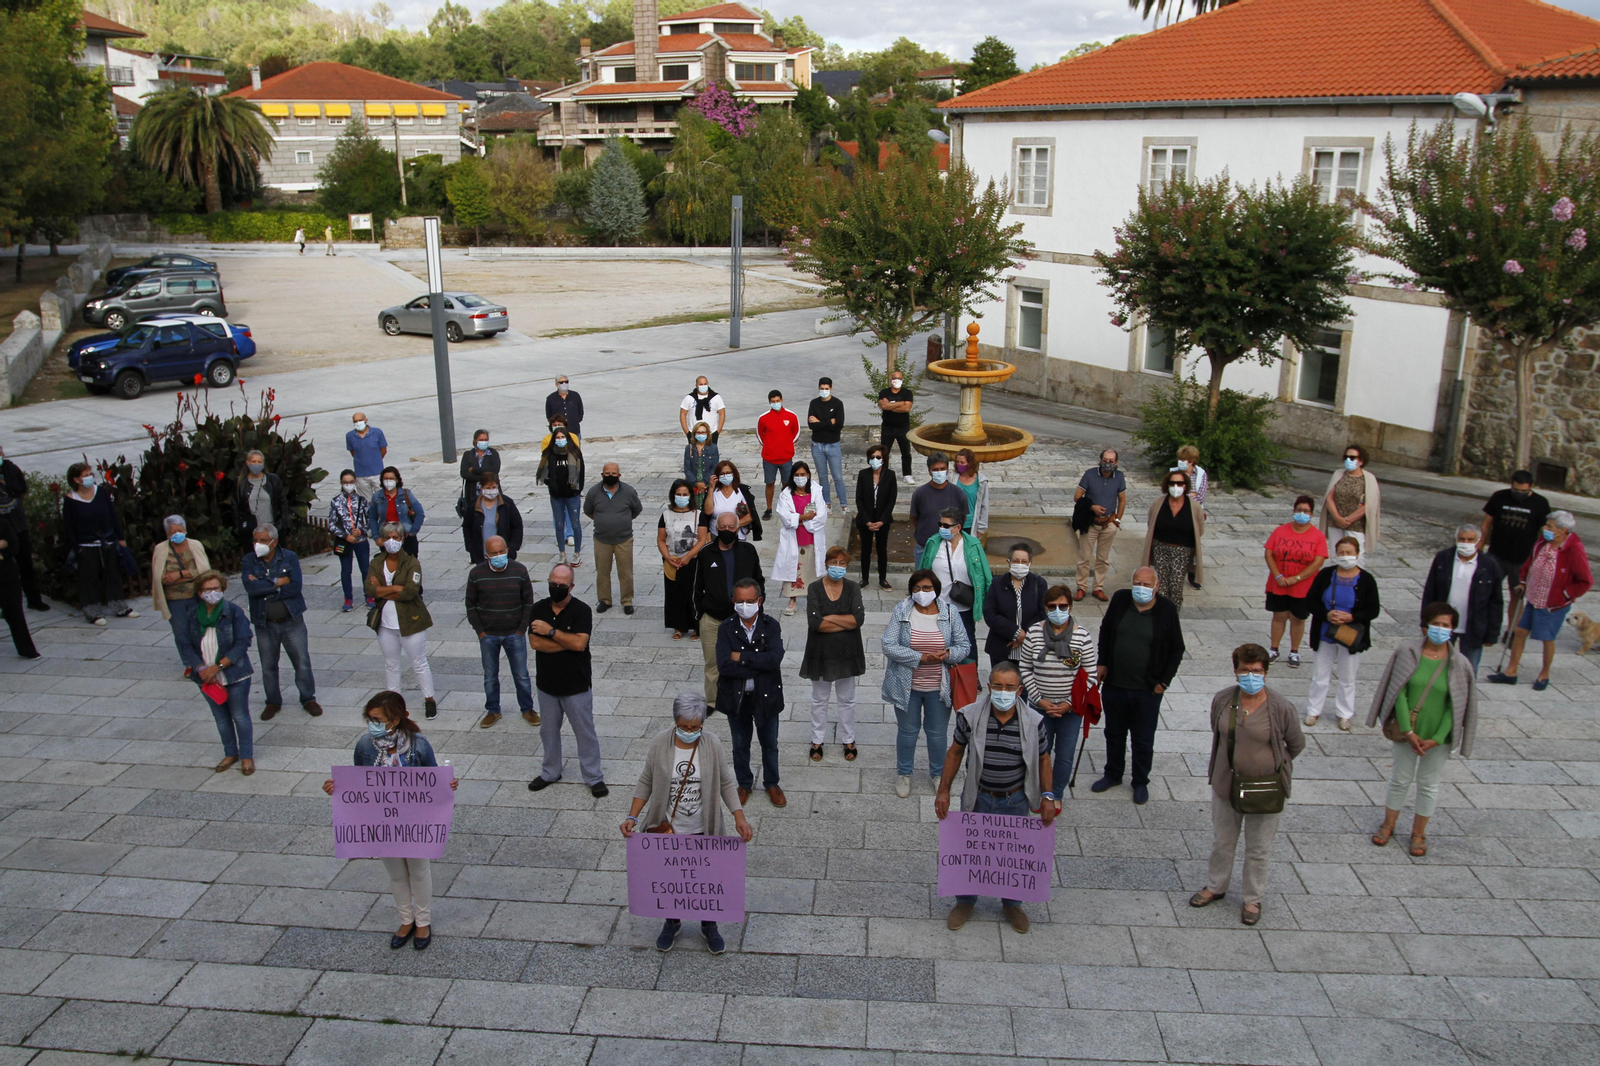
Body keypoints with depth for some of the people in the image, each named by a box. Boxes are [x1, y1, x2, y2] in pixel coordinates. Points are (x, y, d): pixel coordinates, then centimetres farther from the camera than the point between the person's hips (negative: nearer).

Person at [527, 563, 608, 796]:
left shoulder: (581, 610, -13)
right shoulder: (539, 609, -2)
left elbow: (579, 643, -25)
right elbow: (534, 642, -14)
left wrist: (551, 631, -21)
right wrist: (568, 643, -19)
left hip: (576, 686, -4)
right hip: (547, 684, 4)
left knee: (585, 732, 6)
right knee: (548, 731, 19)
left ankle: (594, 778, 18)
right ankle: (550, 773, 37)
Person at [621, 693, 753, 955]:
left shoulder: (712, 745, -13)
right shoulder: (660, 744, -13)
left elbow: (726, 784, -4)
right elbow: (646, 783, -3)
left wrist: (739, 817, -14)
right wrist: (632, 817, -10)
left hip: (703, 831, 0)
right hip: (666, 830, 0)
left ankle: (709, 926, 40)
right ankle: (672, 921, 44)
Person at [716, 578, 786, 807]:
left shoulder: (771, 626, -12)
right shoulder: (726, 629, -11)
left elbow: (775, 659, -27)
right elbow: (724, 666, -23)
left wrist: (741, 657, -23)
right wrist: (759, 665, -24)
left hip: (766, 696, 0)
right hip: (736, 697, 0)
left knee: (770, 744, 17)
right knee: (740, 745, 18)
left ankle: (771, 784, 38)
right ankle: (744, 784, 39)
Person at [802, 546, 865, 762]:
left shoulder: (853, 588, -5)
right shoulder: (815, 588, -9)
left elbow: (859, 618, -19)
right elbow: (814, 623, -21)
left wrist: (830, 618, -19)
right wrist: (846, 623, -18)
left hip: (847, 653, 1)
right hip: (820, 653, -1)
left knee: (847, 699, 14)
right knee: (819, 699, 14)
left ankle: (849, 740, 29)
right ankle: (817, 740, 28)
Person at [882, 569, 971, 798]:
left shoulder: (949, 613, -5)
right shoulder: (901, 611, -11)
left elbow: (964, 646, -1)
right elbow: (889, 646, -16)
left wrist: (947, 654, -22)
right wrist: (920, 657, -23)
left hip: (938, 686, 1)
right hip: (907, 685, -1)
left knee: (938, 732, 15)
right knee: (908, 730, 15)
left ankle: (938, 773, 37)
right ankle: (903, 774, 35)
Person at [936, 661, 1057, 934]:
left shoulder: (1033, 722, -15)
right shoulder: (969, 716, -16)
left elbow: (1042, 759, 0)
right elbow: (955, 752, -3)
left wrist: (1047, 796, -5)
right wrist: (944, 791, -2)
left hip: (1016, 801, 0)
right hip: (977, 798, 0)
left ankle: (1012, 904, 41)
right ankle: (965, 901, 39)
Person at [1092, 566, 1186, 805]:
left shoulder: (1166, 609, -11)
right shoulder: (1120, 600, -5)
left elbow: (1176, 650, -2)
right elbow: (1105, 632, 11)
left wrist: (1164, 681, -5)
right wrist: (1102, 663, 6)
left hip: (1147, 690, -3)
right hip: (1113, 685, 3)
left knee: (1143, 740, 11)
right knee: (1114, 734, 19)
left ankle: (1141, 782, 31)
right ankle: (1113, 774, 39)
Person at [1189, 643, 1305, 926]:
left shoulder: (1281, 707, -19)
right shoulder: (1222, 700, -10)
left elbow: (1296, 744, -2)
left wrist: (1272, 765, 7)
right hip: (1226, 784, 3)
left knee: (1257, 849, 14)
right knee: (1222, 843, 20)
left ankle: (1253, 899, 34)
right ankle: (1216, 887, 42)